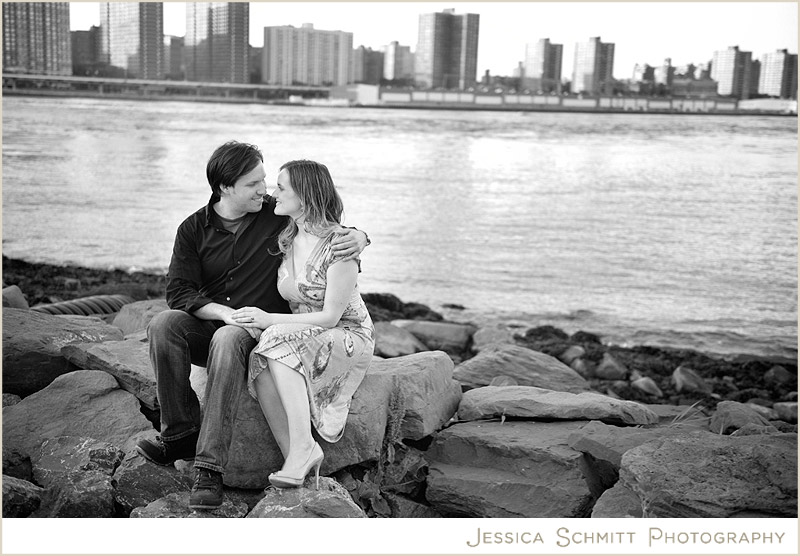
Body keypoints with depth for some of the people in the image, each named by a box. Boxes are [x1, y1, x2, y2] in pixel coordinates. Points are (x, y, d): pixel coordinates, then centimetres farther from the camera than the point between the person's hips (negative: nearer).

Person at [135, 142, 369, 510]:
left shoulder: (279, 216, 1)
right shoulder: (194, 229, 3)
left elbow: (334, 228, 9)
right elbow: (178, 292, -4)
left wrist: (358, 238, -17)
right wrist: (226, 313, -20)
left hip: (260, 331, -3)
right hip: (208, 325, 3)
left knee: (228, 340, -37)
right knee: (162, 325, -28)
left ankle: (209, 467, -40)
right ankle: (182, 432, -21)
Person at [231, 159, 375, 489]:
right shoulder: (286, 239, 6)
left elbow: (330, 316, -18)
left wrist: (269, 320, -21)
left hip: (347, 336, -6)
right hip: (300, 337, 6)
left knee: (279, 342, -34)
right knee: (261, 366, -28)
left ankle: (301, 448, -32)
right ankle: (299, 457, -28)